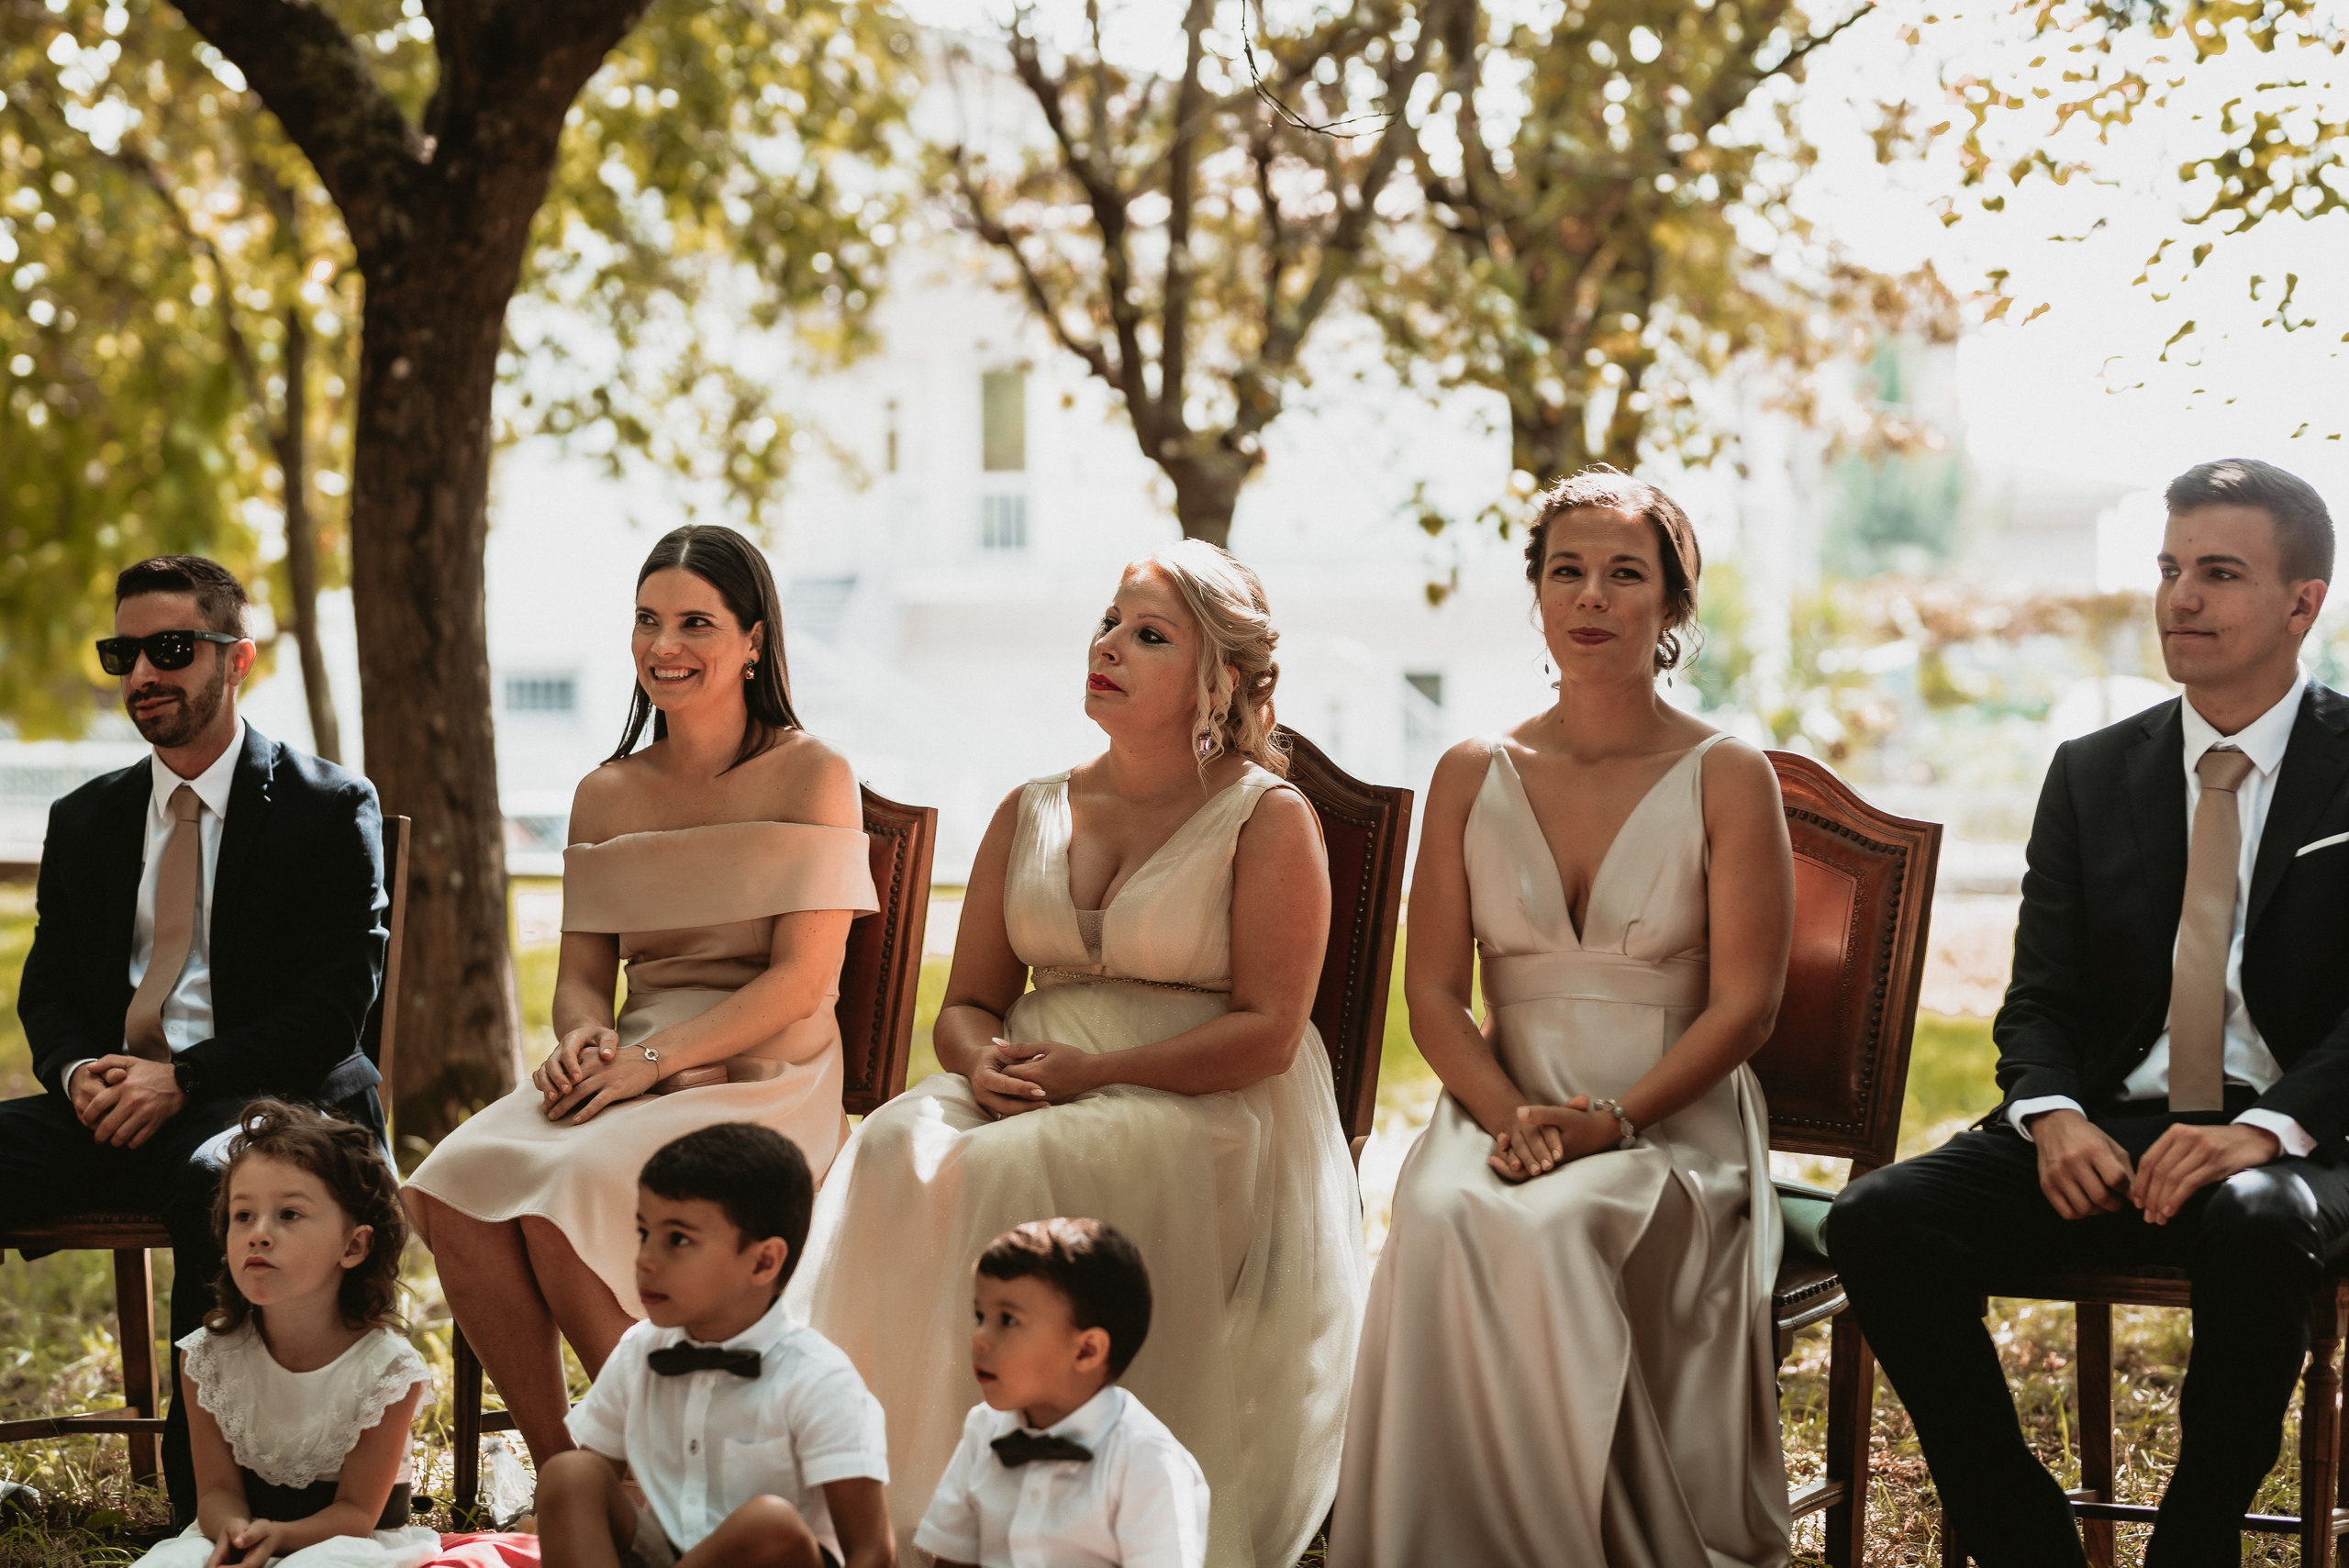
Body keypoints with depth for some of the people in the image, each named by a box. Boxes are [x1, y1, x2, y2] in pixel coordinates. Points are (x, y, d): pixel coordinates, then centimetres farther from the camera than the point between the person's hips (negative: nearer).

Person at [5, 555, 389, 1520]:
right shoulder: (84, 822, 19)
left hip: (266, 1102, -5)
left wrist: (181, 1081, -18)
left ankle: (202, 1497, -32)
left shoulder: (327, 810, 3)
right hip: (112, 1106, 5)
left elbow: (334, 1003, -6)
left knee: (216, 1181, -39)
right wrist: (79, 1070, -7)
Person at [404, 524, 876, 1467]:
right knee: (455, 1185, -25)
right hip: (631, 1073, 5)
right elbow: (582, 974, 14)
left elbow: (802, 978, -10)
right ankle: (560, 1470, -14)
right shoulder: (607, 796, 16)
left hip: (761, 1079, -5)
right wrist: (583, 1039, -11)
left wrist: (651, 1058, -19)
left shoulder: (810, 776, -1)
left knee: (567, 1194, -32)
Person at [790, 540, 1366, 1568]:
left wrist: (1090, 1072, -18)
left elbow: (1268, 1030, -9)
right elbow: (967, 1002, 17)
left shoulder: (1268, 819, 0)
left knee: (1006, 1176, -33)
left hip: (1202, 1111, -5)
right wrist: (985, 1064, -9)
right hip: (1034, 1091, 5)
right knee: (896, 1153, -27)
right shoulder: (1030, 815, 16)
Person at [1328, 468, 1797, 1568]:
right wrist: (1511, 1117, -13)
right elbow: (1433, 992, 6)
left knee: (1551, 1229, -35)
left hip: (1671, 1126, -2)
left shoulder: (1729, 780, 2)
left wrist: (1611, 1122, -17)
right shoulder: (1473, 777, 10)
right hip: (1502, 1111, 2)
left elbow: (1744, 1003, -3)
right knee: (1441, 1222, -32)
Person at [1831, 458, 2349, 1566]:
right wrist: (2053, 1114, -13)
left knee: (2254, 1226, -40)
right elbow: (2038, 998, 10)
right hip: (2106, 1129, 4)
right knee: (1877, 1221, -21)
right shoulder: (2091, 775, 13)